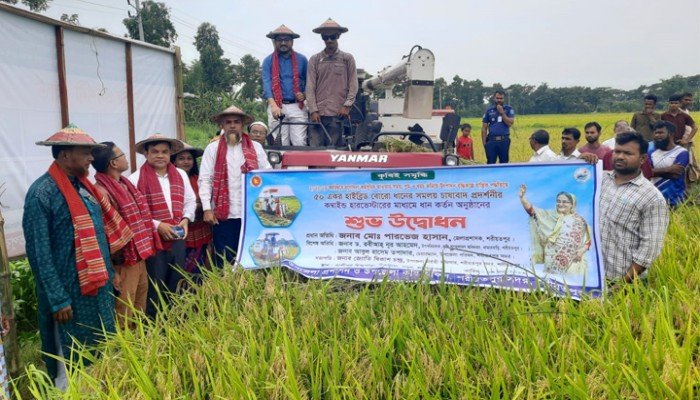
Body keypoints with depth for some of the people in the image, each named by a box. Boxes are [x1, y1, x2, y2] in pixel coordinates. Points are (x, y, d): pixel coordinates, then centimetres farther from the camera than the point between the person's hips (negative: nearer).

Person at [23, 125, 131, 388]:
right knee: (72, 363, 9)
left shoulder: (83, 185, 7)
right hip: (71, 292, -8)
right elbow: (39, 253, -18)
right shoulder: (42, 193, -17)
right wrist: (58, 299, -18)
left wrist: (108, 273, 14)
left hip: (98, 286, 8)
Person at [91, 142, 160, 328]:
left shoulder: (125, 184, 8)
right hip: (123, 263, -9)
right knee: (124, 317, 6)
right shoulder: (102, 192, -20)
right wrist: (112, 270, -19)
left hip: (139, 258, 9)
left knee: (140, 310, 22)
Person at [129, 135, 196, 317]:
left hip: (177, 239, 5)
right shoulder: (136, 179, -9)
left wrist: (186, 219, -1)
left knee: (176, 285, 16)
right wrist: (157, 225, -18)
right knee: (155, 288, 4)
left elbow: (190, 200, 17)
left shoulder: (181, 175, 9)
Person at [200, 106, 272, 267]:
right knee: (224, 261, 5)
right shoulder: (213, 148, 7)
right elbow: (205, 180, 2)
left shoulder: (255, 147, 10)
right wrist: (207, 208, -8)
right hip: (223, 214, -1)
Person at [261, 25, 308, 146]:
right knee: (281, 144, -1)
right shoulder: (268, 61, 8)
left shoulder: (301, 59, 12)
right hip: (276, 106, 0)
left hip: (297, 106, 1)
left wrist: (305, 95, -6)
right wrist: (273, 105, -18)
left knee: (300, 143, -7)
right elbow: (266, 84, -3)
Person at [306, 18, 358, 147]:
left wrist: (347, 105, -5)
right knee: (315, 147, -2)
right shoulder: (314, 59, 10)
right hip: (318, 113, 1)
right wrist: (313, 110, -3)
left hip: (337, 113, -1)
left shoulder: (347, 58, 8)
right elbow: (310, 87, 5)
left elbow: (353, 85, 6)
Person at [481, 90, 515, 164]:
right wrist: (484, 143, 3)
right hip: (491, 141, 0)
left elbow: (510, 123, -5)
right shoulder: (489, 110, 9)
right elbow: (484, 128, 9)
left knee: (504, 163, 3)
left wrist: (502, 112, -9)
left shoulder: (509, 109, 8)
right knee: (490, 163, 0)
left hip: (504, 140, 0)